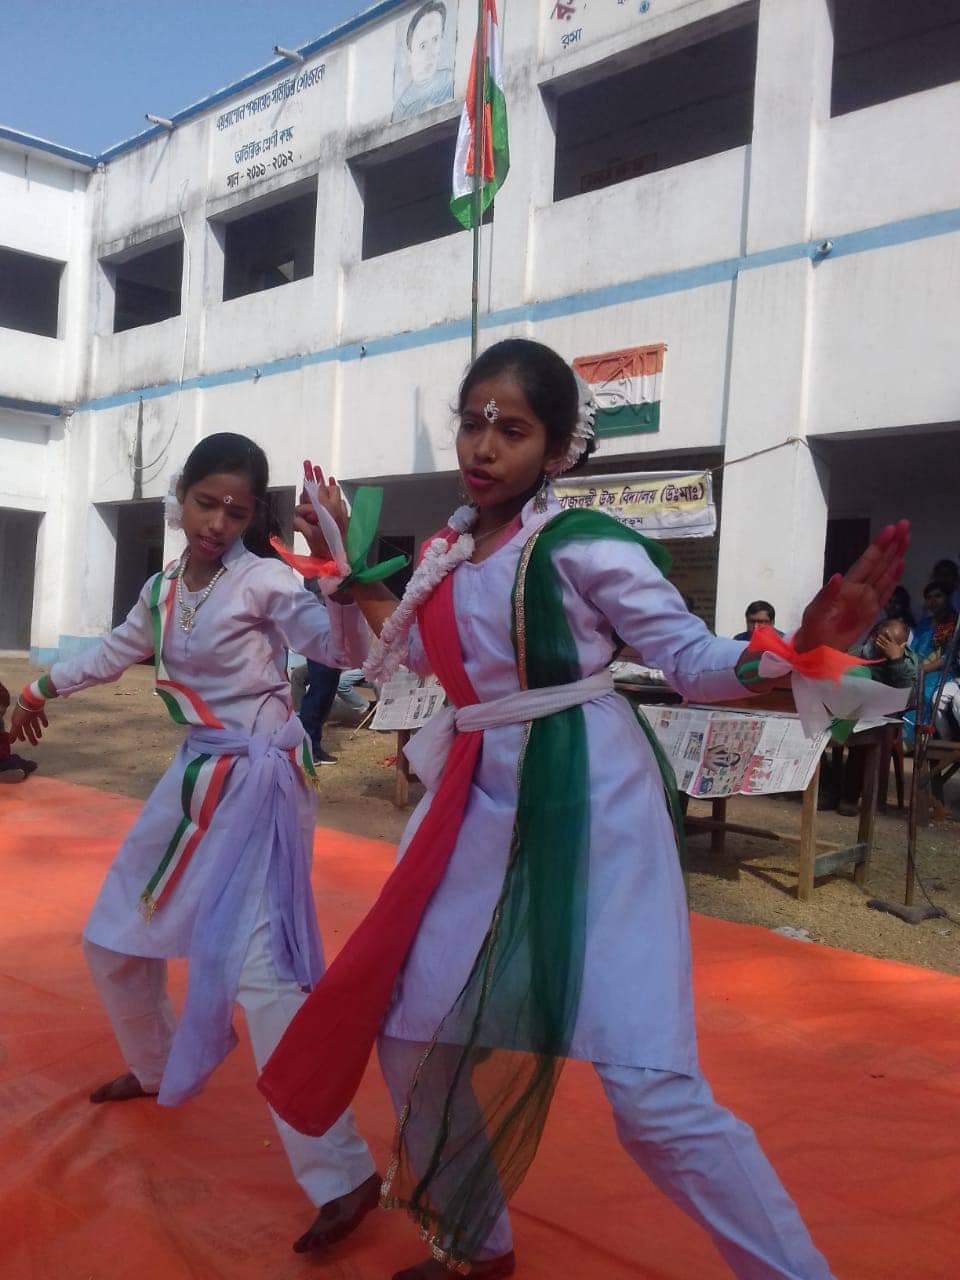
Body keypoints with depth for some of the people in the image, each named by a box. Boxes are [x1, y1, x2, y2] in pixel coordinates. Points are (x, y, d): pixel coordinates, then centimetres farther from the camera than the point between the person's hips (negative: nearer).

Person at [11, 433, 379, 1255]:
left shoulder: (264, 580, -13)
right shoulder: (162, 590, 8)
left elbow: (345, 650, -25)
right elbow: (118, 650, 26)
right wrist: (41, 689, 38)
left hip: (256, 780, -8)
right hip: (196, 776, 8)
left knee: (259, 970, -18)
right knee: (113, 939, 19)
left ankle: (344, 1175, -13)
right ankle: (156, 1069, 46)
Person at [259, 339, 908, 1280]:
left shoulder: (586, 545, -12)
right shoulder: (449, 549, 8)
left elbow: (695, 661, -12)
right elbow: (421, 654, 22)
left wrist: (801, 645, -29)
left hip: (587, 806, -7)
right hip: (481, 804, 7)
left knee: (648, 1087, -12)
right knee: (416, 1032, 15)